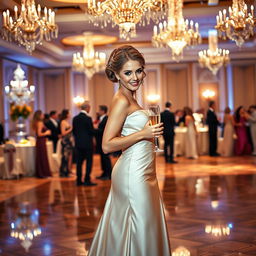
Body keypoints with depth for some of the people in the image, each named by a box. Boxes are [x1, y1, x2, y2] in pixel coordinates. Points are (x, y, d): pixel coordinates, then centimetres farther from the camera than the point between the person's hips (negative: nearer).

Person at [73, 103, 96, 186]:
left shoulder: (75, 118, 5)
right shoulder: (88, 118, -14)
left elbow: (73, 131, 10)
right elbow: (92, 131, -13)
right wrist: (95, 129, 7)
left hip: (78, 143, 6)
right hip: (87, 143, -6)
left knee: (79, 162, 10)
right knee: (89, 161, 1)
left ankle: (79, 180, 12)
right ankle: (87, 180, -1)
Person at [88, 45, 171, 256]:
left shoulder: (130, 99, 12)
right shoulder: (121, 101, -15)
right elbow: (107, 145, -20)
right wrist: (143, 134, -21)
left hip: (140, 173, 10)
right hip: (133, 174, -10)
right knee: (140, 228, -1)